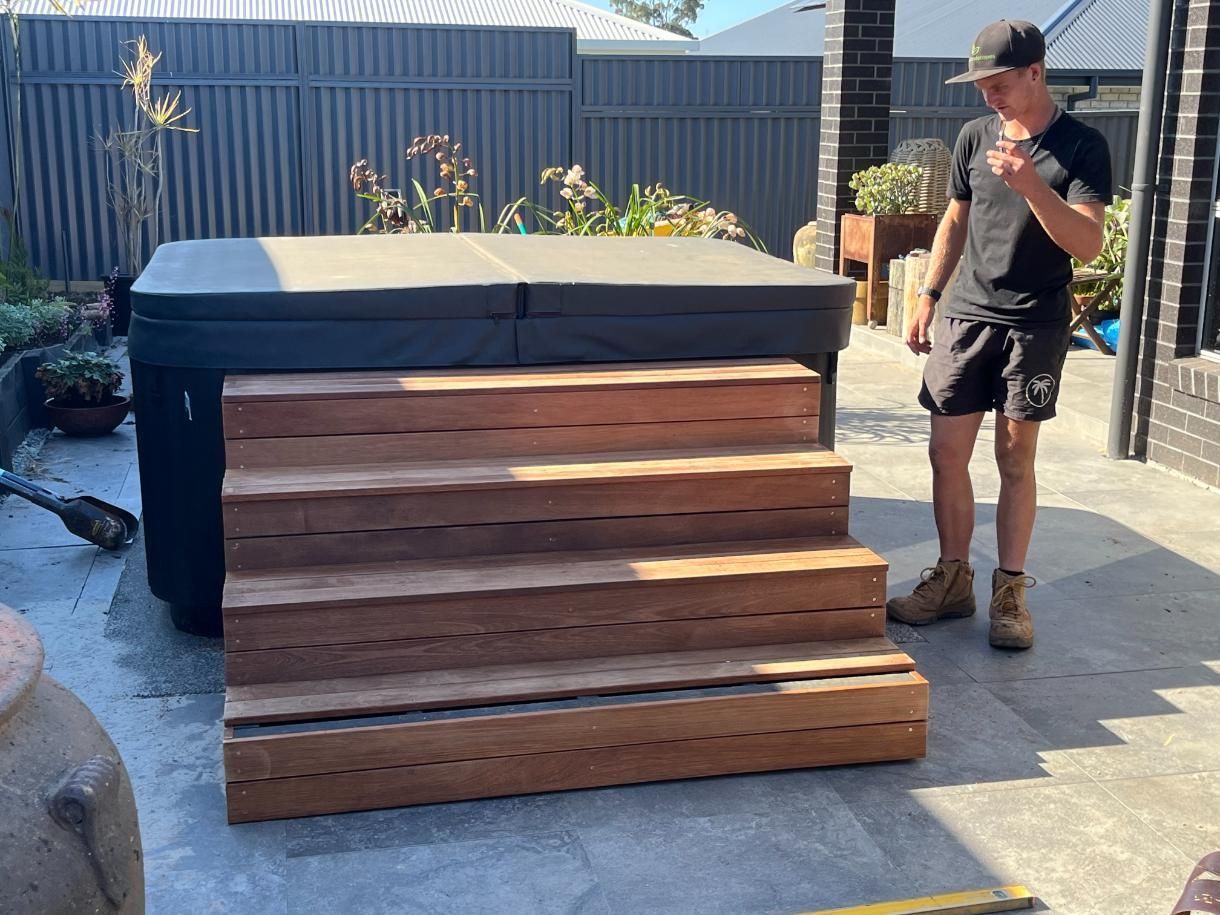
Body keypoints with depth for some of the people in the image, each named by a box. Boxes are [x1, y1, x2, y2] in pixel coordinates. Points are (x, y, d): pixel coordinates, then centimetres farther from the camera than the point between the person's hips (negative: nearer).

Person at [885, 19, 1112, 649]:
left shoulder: (1081, 146, -5)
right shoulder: (975, 136, 8)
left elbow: (1088, 245, -14)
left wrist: (1031, 185, -26)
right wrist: (928, 297, 11)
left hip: (1036, 325, -4)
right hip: (966, 315, 4)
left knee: (1016, 460, 1)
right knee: (947, 453, 3)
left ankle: (1010, 592, 12)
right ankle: (952, 578, 18)